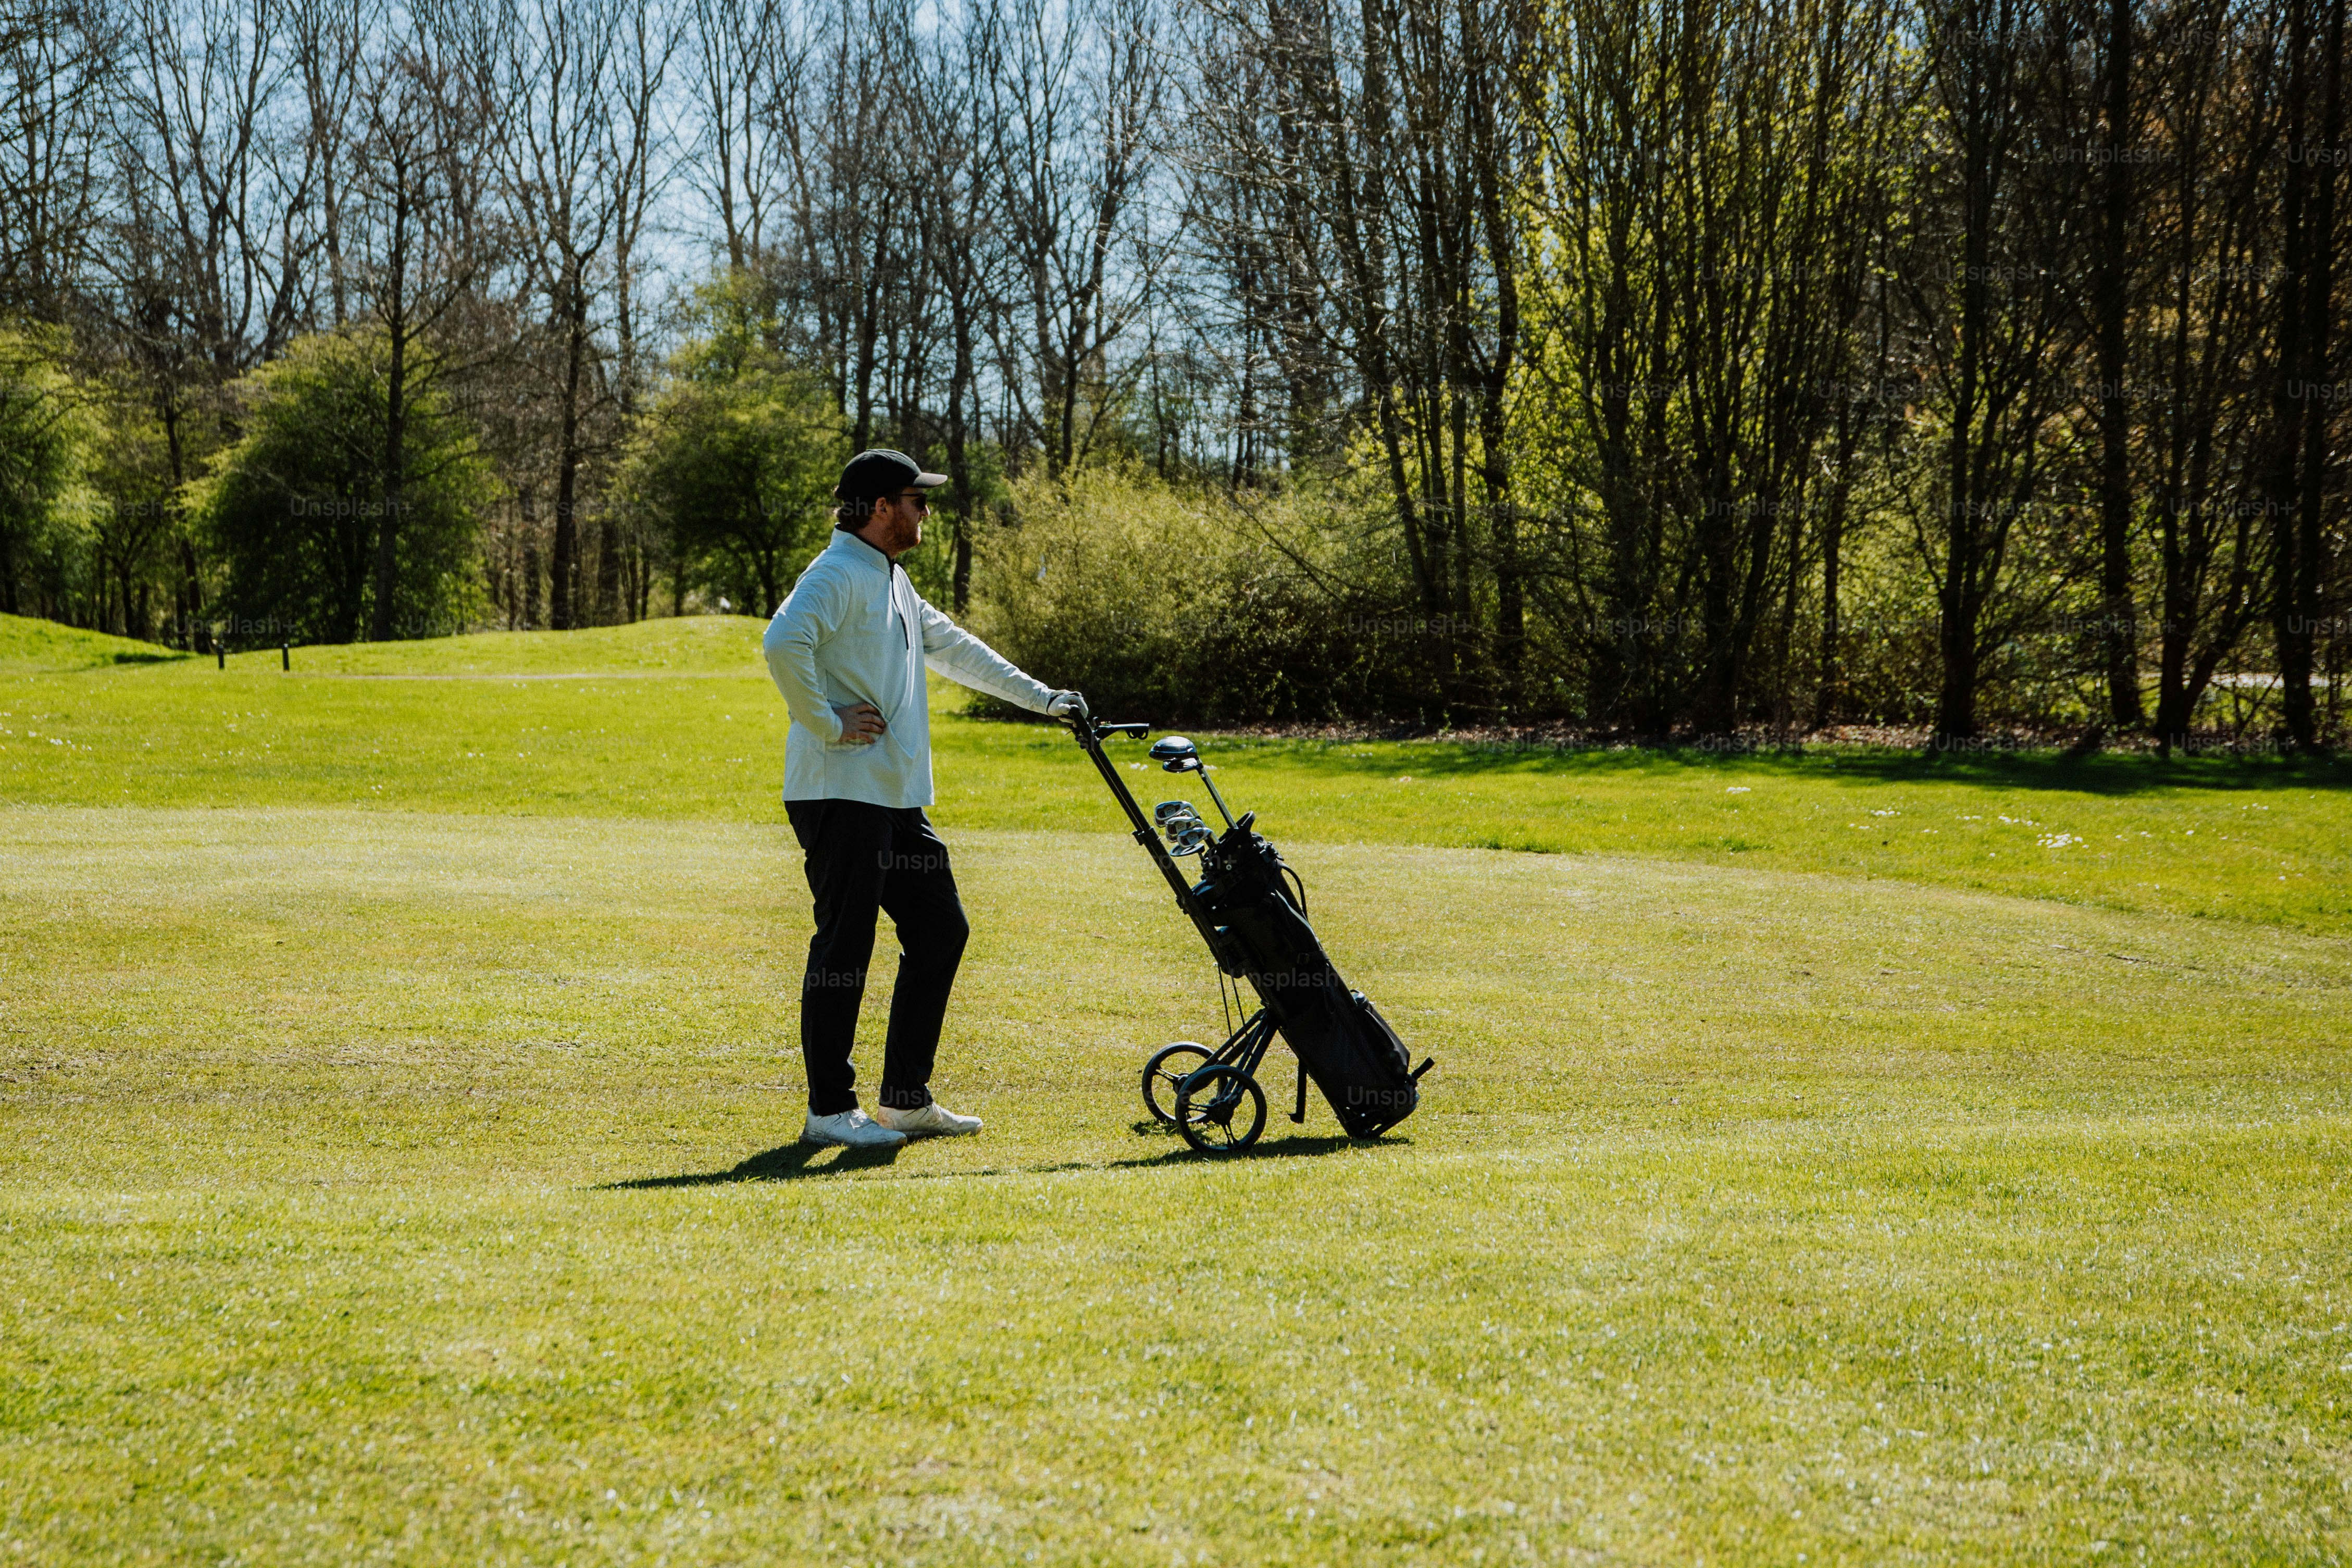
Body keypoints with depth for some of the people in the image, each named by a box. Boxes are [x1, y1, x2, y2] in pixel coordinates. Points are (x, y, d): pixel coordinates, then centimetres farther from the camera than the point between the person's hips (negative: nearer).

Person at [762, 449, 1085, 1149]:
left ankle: (906, 1099, 19)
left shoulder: (893, 581, 20)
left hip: (897, 800, 10)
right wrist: (828, 725, -21)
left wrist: (1042, 698, 30)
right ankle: (830, 1111, 2)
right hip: (842, 794, -10)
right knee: (844, 948, -5)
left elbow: (953, 647, 31)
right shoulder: (840, 574, -12)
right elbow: (783, 644, -29)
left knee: (941, 932, 11)